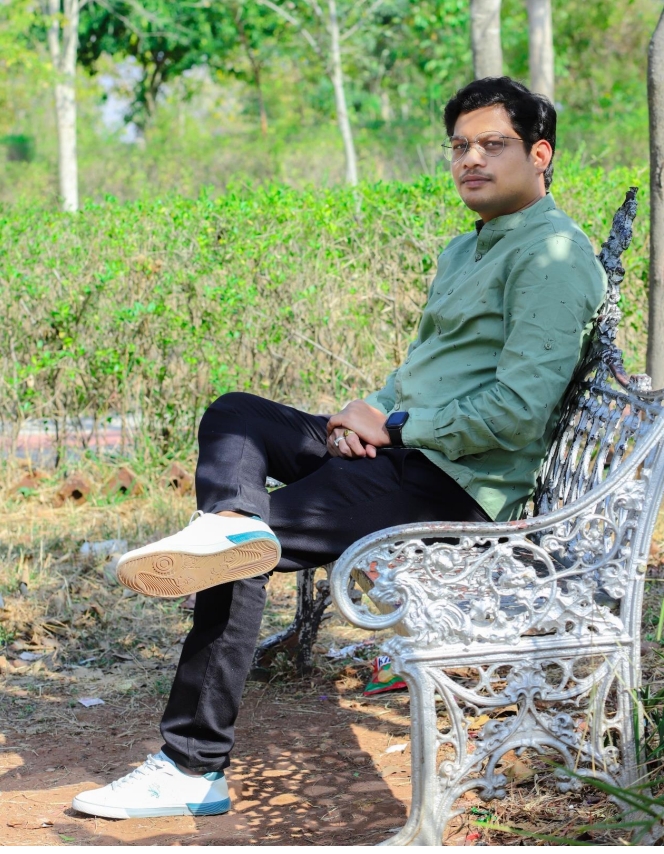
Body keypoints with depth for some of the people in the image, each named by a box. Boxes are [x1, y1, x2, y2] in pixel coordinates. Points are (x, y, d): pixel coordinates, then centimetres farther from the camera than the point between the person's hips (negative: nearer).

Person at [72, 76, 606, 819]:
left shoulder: (553, 253, -11)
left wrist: (393, 426, -14)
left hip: (456, 482, -10)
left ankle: (194, 771, -8)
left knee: (243, 557, -16)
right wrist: (368, 412, 1)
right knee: (233, 416, 7)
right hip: (403, 450, 10)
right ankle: (233, 521, -25)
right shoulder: (465, 251, 21)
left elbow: (519, 411, -20)